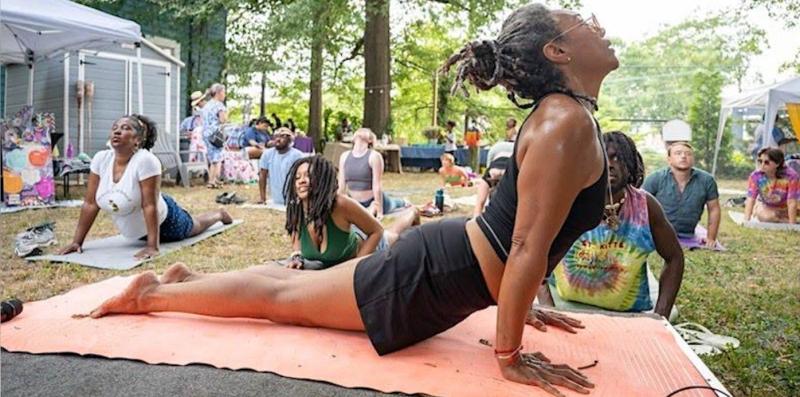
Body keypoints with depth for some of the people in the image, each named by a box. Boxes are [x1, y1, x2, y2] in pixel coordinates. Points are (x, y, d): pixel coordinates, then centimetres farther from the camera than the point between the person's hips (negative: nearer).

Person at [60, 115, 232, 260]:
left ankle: (220, 214, 56)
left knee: (195, 226, 25)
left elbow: (150, 206, -34)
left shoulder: (145, 160, -35)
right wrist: (77, 241, -14)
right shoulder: (101, 159, -18)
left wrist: (152, 247, -34)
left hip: (163, 221, -5)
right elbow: (90, 203, -13)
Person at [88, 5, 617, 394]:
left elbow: (524, 237, 17)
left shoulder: (565, 115, 10)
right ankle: (153, 293, 28)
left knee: (288, 287, 23)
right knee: (277, 297, 9)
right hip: (433, 273, -9)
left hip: (446, 255, 9)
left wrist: (522, 303, 19)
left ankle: (182, 282, 41)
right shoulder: (567, 122, -22)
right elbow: (528, 248, -25)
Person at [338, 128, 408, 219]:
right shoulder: (344, 156, -5)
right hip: (356, 204, 4)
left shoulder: (374, 156, -20)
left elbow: (377, 186, -22)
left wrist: (379, 212, -21)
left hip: (374, 201, -4)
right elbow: (341, 185, -2)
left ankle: (403, 203, 59)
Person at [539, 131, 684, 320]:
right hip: (563, 303, -1)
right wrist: (547, 309, -20)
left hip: (627, 313, 1)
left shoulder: (645, 206, -12)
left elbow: (674, 257, 0)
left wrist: (660, 318, -6)